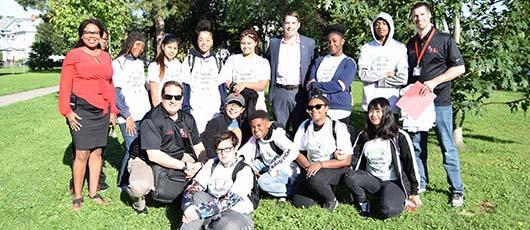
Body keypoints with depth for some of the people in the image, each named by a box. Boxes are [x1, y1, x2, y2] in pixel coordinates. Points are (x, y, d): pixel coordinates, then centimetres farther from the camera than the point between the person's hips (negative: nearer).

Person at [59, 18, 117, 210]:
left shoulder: (106, 57, 15)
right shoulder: (74, 55, 1)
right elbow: (65, 85, -2)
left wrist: (113, 110, 14)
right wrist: (67, 111, -9)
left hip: (103, 111, 5)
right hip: (81, 110, -4)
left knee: (97, 152, 8)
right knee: (82, 153, -5)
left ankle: (94, 192, 20)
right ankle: (77, 196, 8)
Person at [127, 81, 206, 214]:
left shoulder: (187, 119, 2)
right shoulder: (151, 119, -21)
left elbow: (198, 146, 7)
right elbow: (153, 155, -27)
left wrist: (200, 164, -16)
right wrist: (184, 166, -25)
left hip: (177, 158, 6)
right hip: (145, 161, -6)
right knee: (140, 187, -36)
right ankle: (138, 199, 3)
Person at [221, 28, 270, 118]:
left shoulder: (263, 62, 10)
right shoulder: (232, 59, 15)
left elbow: (262, 86, -1)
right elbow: (226, 81, 8)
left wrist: (244, 84, -14)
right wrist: (234, 87, -13)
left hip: (257, 105, 0)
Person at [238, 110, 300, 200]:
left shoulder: (277, 135, -19)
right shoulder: (255, 139, 1)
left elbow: (293, 151, -34)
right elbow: (241, 154, -2)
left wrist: (274, 169, -32)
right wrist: (251, 169, -19)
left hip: (288, 171, -7)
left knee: (263, 181, -32)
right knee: (244, 162, -4)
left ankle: (292, 191, -10)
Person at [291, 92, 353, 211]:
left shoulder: (338, 127, -14)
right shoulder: (305, 126, 0)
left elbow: (346, 160, -16)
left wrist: (321, 164, -24)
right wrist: (308, 166, -15)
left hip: (335, 169, -4)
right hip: (311, 168, 5)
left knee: (314, 179, -35)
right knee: (299, 202, -10)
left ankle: (332, 200, -4)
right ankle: (325, 189, 15)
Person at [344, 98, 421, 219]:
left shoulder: (399, 136, -8)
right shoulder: (364, 135, 7)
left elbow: (411, 164, -5)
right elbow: (354, 159, 12)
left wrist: (414, 193, -3)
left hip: (393, 182, -3)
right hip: (371, 179, 4)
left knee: (387, 211, -31)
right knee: (349, 177, -27)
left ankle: (402, 200, 5)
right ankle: (364, 204, -1)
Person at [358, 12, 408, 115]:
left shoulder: (399, 47, 4)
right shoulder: (367, 47, 8)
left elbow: (403, 78, -5)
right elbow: (363, 74, -3)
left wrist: (376, 79, -5)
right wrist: (386, 74, -6)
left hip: (392, 102, -1)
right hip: (370, 102, 1)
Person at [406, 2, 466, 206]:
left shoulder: (444, 40, -1)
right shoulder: (410, 45, 13)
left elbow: (459, 68, -5)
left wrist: (434, 82, -15)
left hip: (439, 101, -5)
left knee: (447, 147, -1)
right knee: (417, 145, 9)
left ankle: (457, 190, 8)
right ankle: (420, 183, 22)